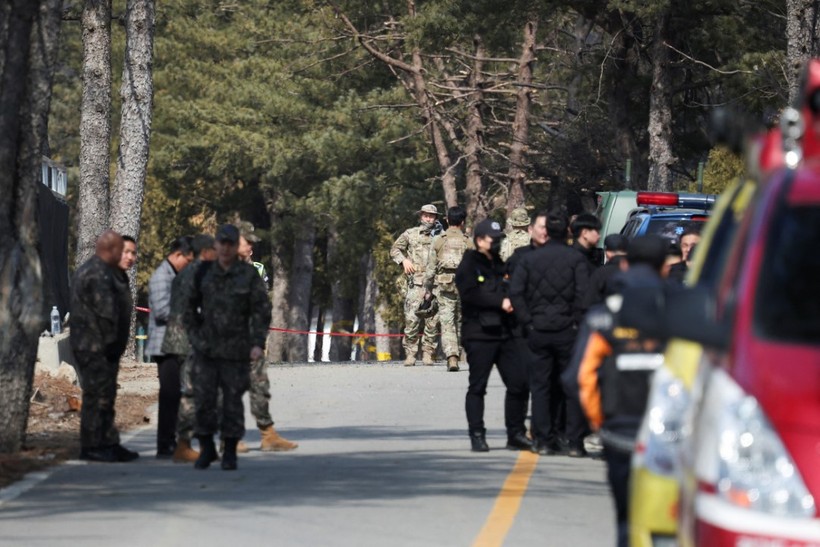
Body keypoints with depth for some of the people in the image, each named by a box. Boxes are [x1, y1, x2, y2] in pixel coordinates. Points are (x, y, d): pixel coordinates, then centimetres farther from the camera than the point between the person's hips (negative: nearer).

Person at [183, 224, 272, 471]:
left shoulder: (249, 276, -4)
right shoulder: (204, 273, 4)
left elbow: (262, 312, -6)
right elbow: (190, 306, 13)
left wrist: (258, 344, -17)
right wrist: (194, 336, 4)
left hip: (235, 350, -2)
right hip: (206, 349, 2)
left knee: (232, 402, 0)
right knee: (203, 399, -1)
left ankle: (230, 453, 11)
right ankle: (206, 449, 13)